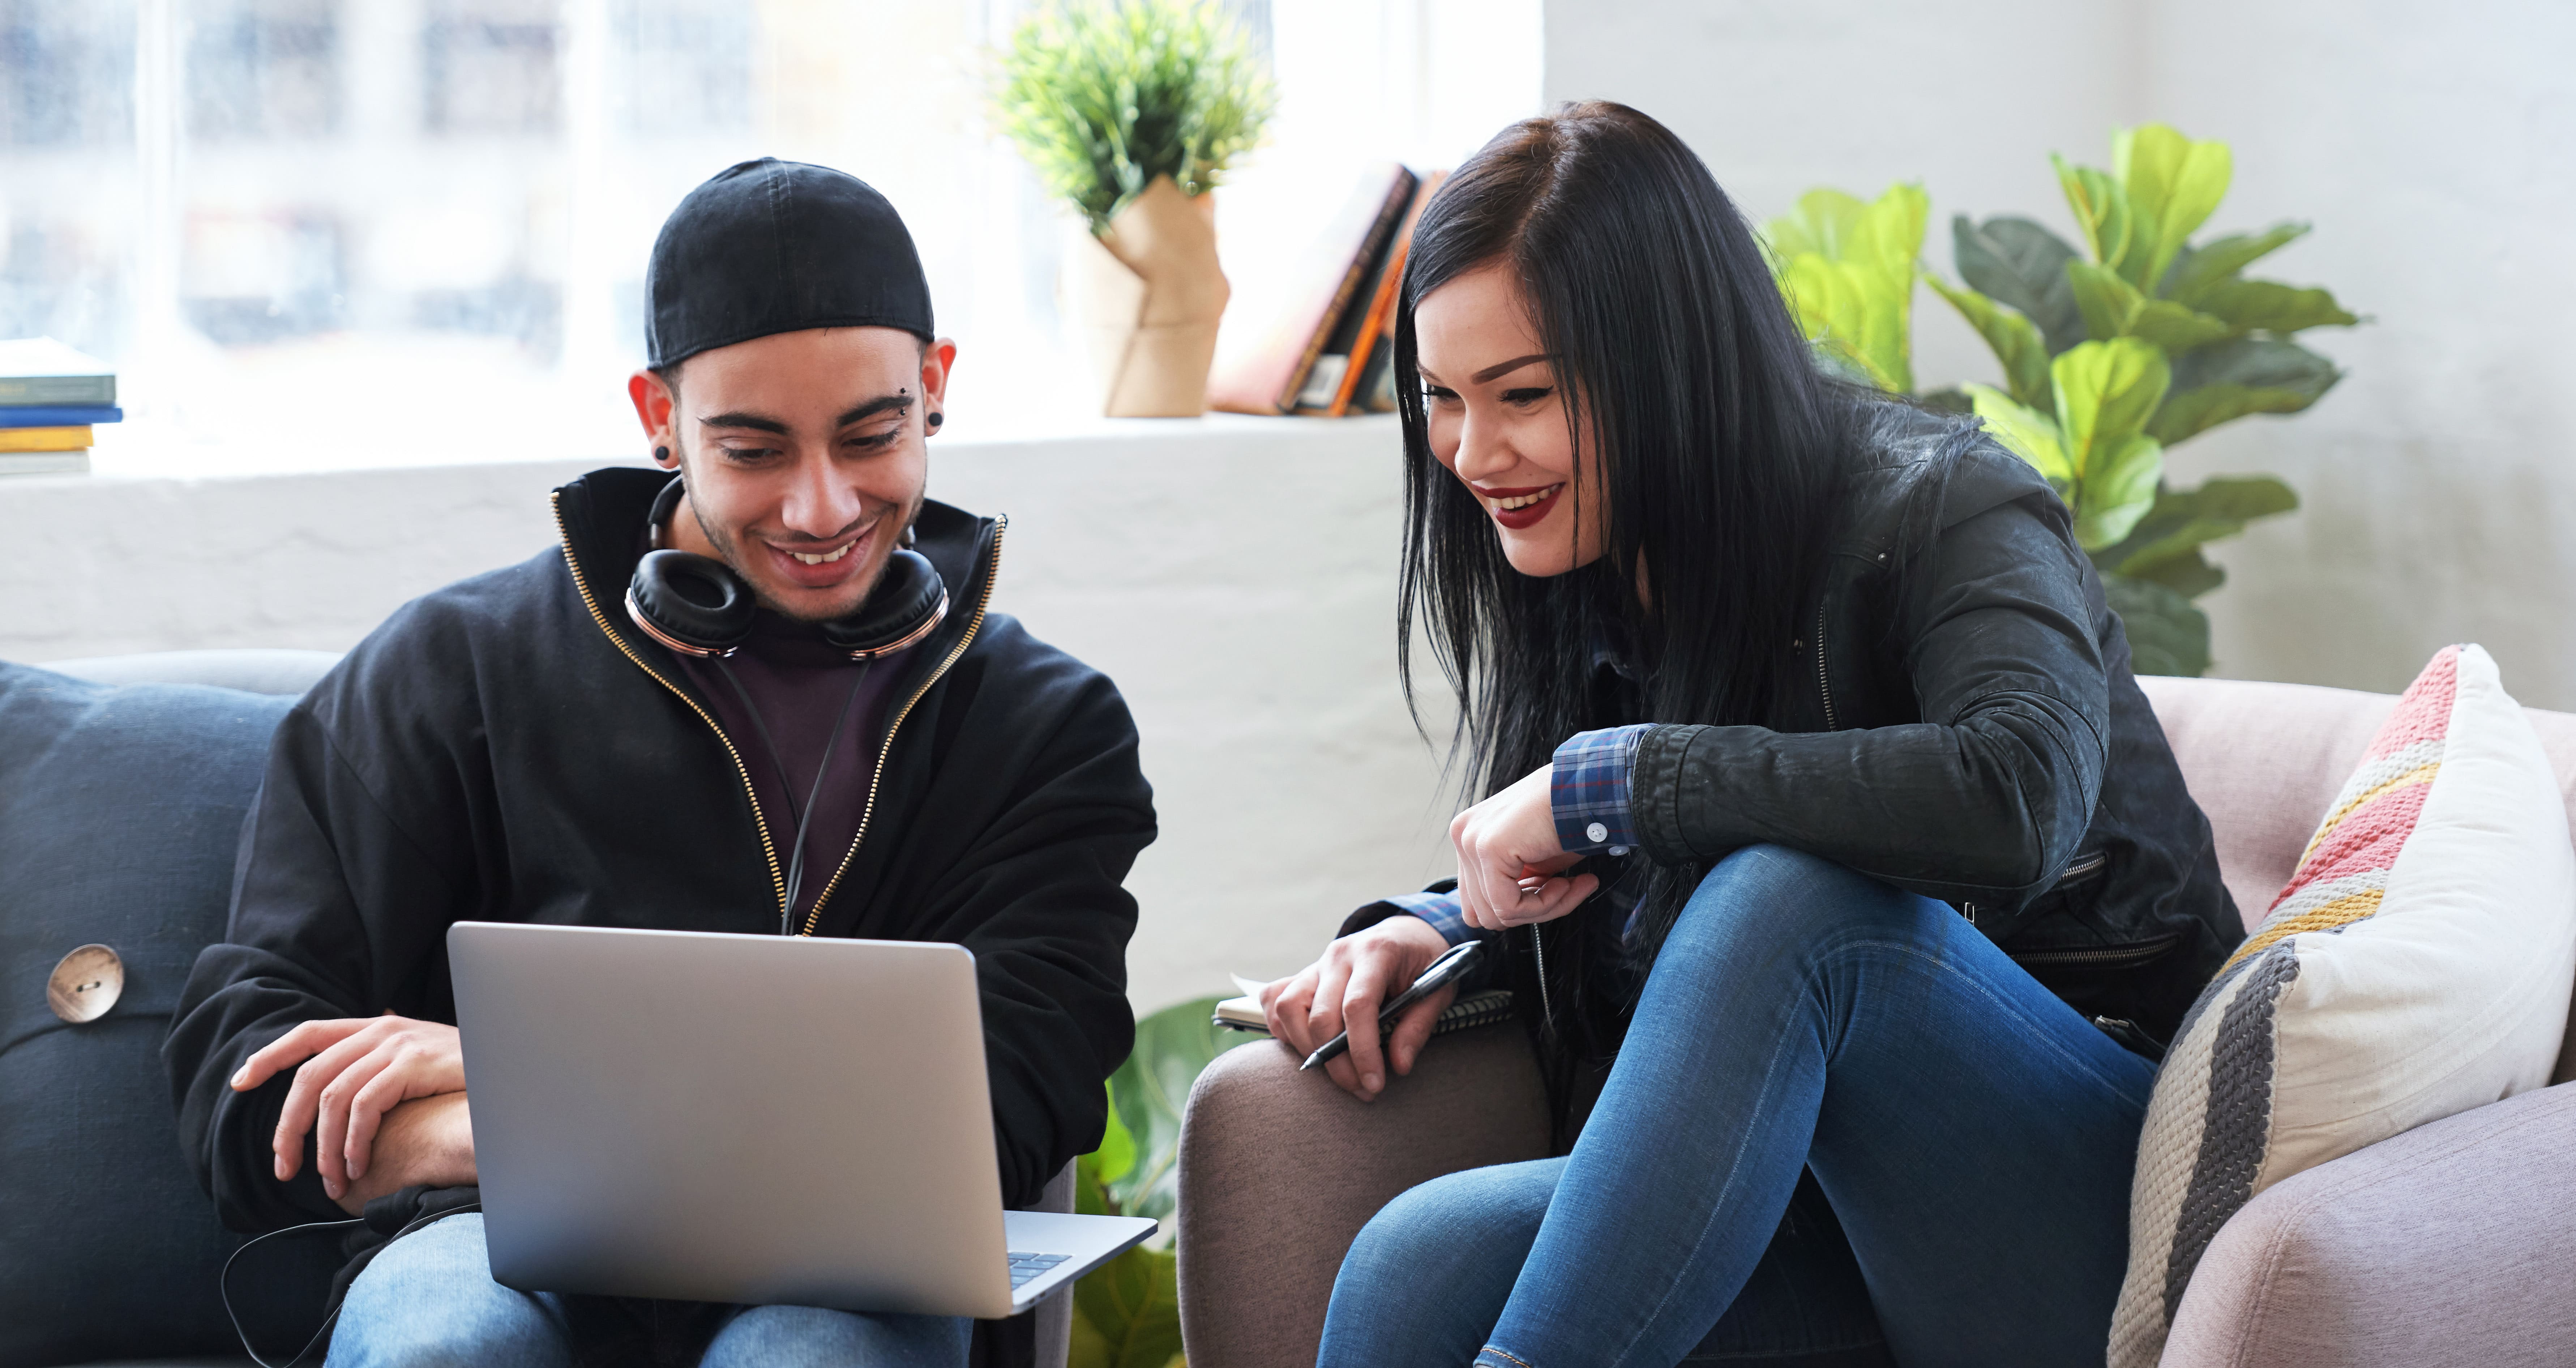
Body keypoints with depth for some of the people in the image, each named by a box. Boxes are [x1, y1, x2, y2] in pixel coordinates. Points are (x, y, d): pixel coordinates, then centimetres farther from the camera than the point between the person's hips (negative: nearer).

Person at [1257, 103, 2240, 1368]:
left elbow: (2017, 798, -34)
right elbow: (1565, 918, 22)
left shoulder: (1941, 514, -12)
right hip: (1848, 1204, 5)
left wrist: (1602, 781, -27)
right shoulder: (1597, 592, 8)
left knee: (1789, 896, -33)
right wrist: (1433, 929, -2)